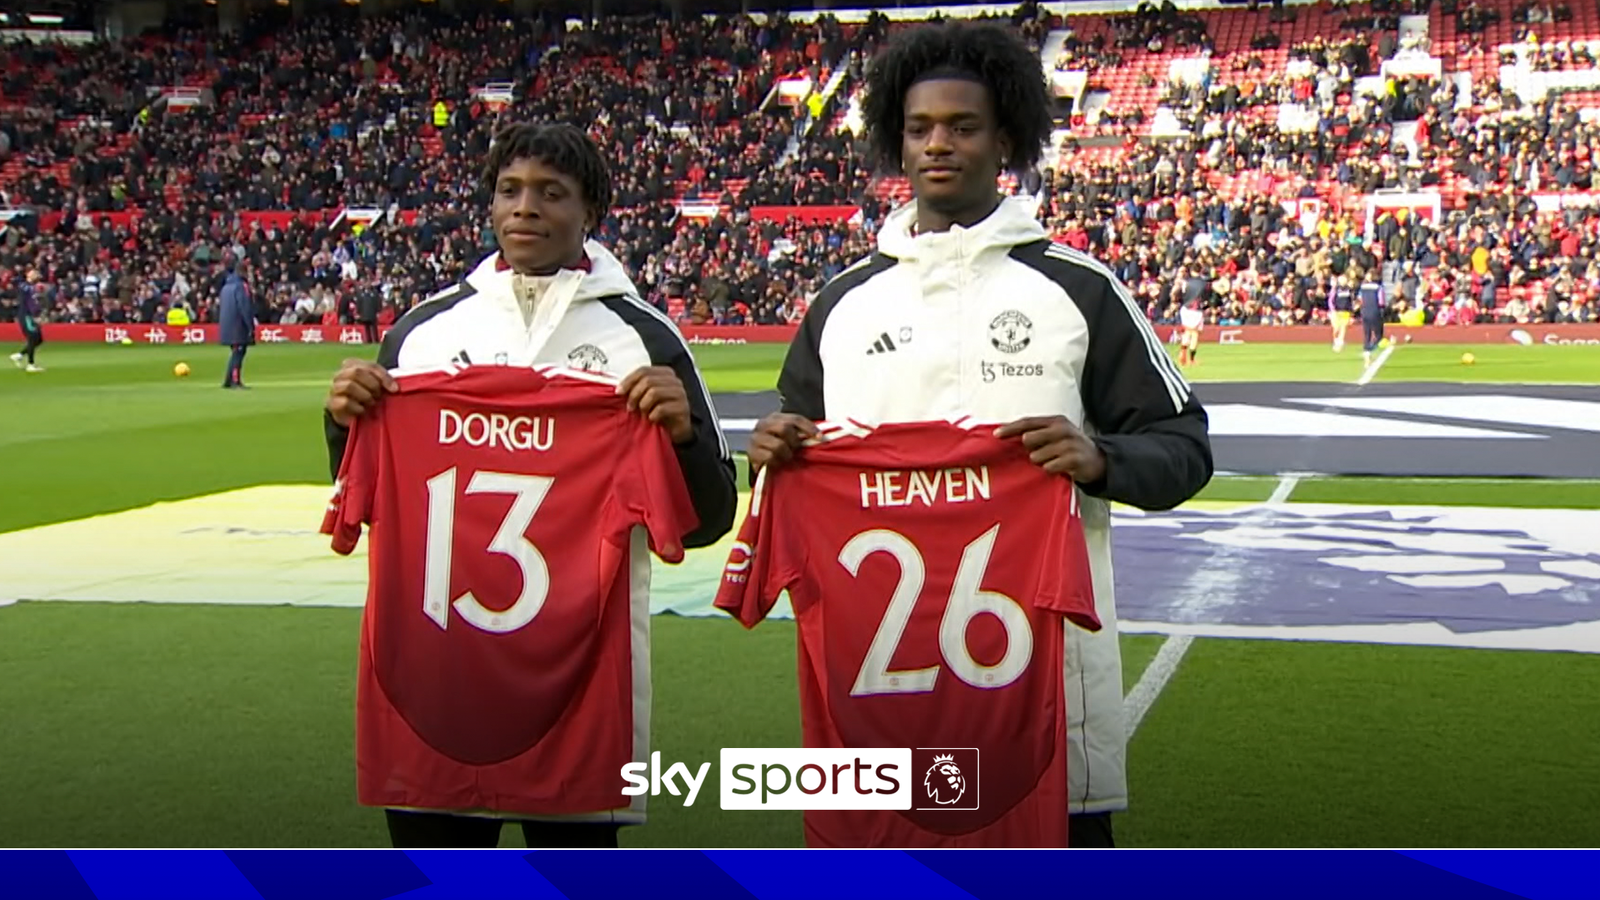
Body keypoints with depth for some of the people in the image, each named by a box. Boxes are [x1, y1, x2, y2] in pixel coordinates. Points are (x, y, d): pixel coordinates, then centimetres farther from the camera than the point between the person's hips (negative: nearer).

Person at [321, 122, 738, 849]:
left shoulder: (640, 335, 1)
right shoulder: (426, 327, 8)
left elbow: (705, 521, 2)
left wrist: (683, 434, -16)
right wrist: (346, 422, -3)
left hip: (585, 659, -2)